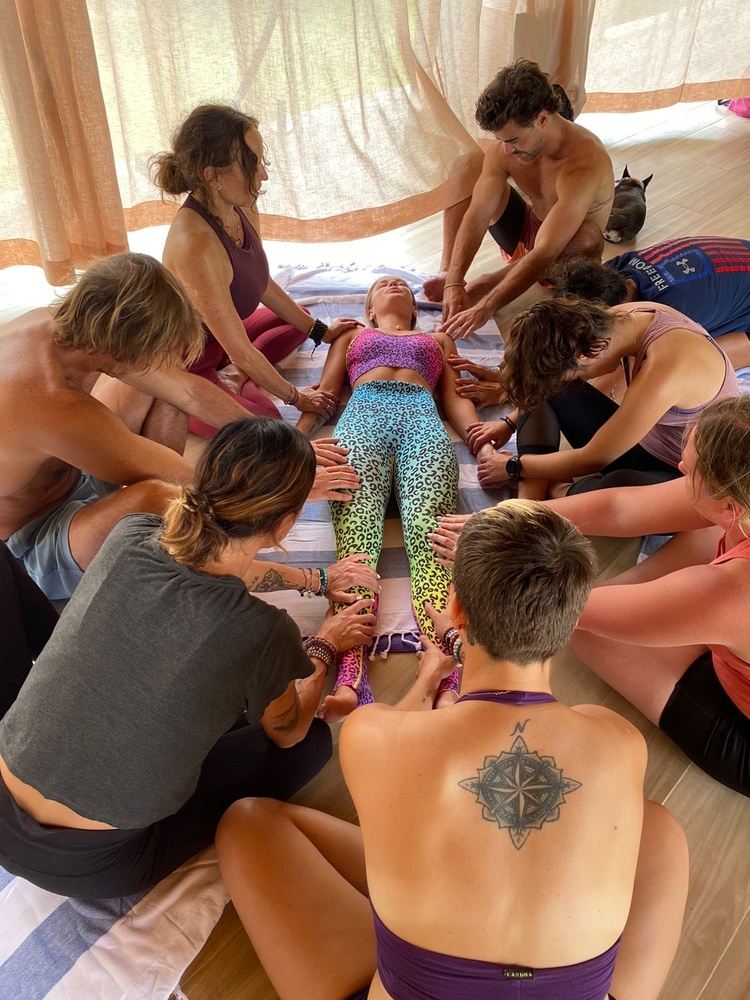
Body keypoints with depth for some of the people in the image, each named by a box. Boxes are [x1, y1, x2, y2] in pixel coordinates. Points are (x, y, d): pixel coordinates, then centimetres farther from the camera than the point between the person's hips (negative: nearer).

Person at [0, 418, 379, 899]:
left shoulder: (130, 536, -13)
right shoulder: (261, 630, -27)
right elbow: (288, 732, -3)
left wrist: (318, 579, 23)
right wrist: (325, 646, 14)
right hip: (93, 864, -5)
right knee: (313, 741, 11)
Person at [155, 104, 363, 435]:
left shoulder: (243, 210, -12)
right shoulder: (195, 245, -37)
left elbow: (263, 284, 8)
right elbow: (241, 351, -29)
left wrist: (320, 330, 12)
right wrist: (295, 397, -15)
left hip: (216, 333, 9)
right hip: (181, 367, -9)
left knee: (299, 319, 21)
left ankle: (246, 377, 7)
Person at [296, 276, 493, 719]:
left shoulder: (439, 340, 40)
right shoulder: (352, 336, 40)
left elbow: (456, 398, 25)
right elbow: (324, 393, 25)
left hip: (422, 418, 0)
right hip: (363, 414, 0)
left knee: (428, 536, -30)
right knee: (356, 538, -29)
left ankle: (449, 684, -50)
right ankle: (350, 682, -48)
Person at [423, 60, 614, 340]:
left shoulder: (585, 162, -35)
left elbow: (545, 253, -43)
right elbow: (477, 215, -22)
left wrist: (484, 309, -49)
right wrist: (453, 281, -35)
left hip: (560, 257, -5)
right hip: (525, 233, 5)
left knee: (589, 238, -41)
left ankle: (482, 286, -24)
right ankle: (448, 273, -18)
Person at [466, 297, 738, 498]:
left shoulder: (666, 368, -36)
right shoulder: (620, 320, -12)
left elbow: (592, 459, -26)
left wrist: (514, 467, -12)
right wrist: (510, 423, 10)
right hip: (642, 442, 8)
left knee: (619, 488, -42)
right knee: (547, 386, -3)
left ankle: (554, 491, -10)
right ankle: (530, 504, -16)